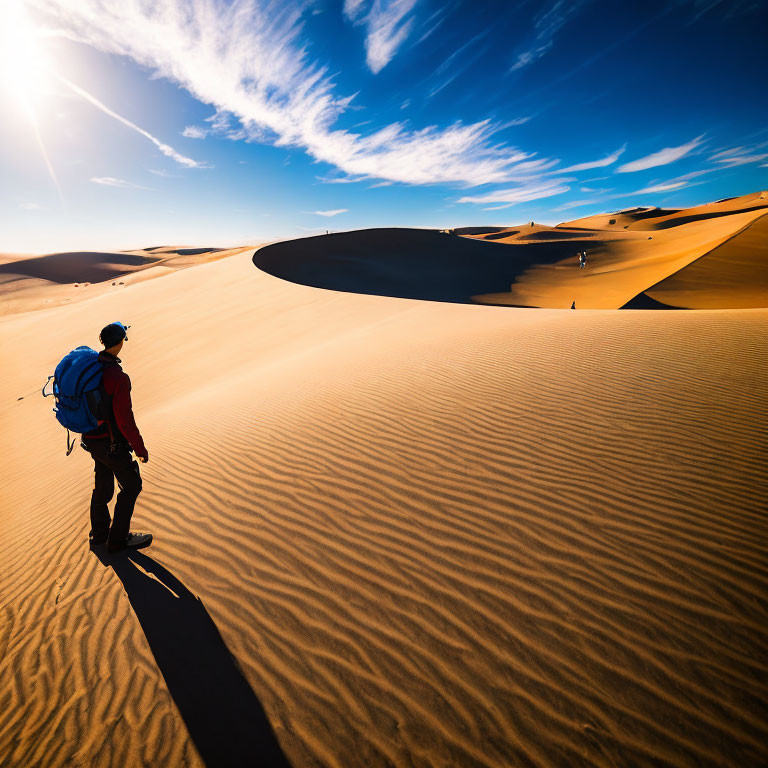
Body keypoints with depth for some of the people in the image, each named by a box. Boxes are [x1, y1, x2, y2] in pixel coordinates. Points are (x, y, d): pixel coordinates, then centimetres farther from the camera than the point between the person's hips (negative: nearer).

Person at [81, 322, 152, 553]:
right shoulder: (118, 378, -29)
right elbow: (125, 420, -25)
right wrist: (140, 448, -13)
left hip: (90, 436, 9)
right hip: (110, 443, -8)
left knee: (103, 482, 24)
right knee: (131, 485, 9)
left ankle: (99, 533, 41)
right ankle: (118, 539, 20)